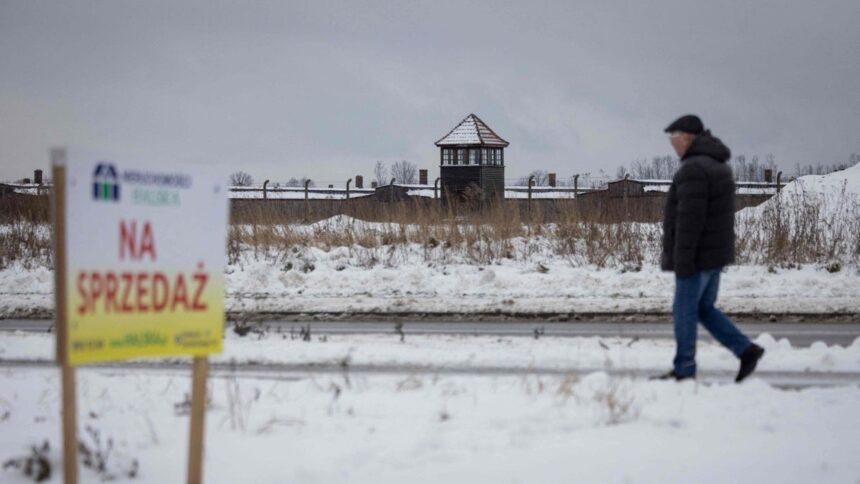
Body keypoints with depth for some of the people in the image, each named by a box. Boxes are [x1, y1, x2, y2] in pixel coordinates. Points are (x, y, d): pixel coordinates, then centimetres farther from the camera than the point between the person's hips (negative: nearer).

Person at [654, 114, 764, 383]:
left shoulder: (693, 169, -19)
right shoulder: (716, 165, 14)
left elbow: (690, 218, -24)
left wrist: (682, 259, -23)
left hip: (697, 256, -10)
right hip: (715, 253, 10)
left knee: (685, 311, -1)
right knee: (704, 310, 15)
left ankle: (684, 370, 5)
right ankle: (746, 350, 8)